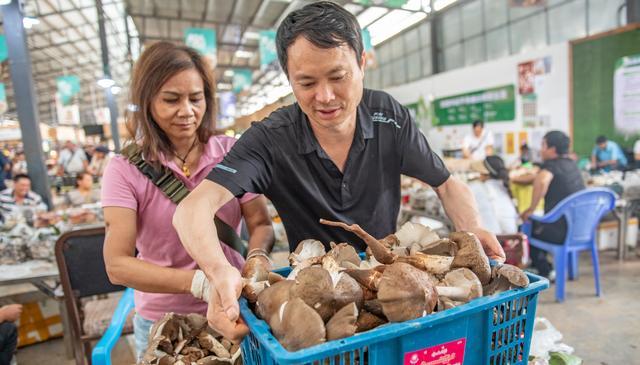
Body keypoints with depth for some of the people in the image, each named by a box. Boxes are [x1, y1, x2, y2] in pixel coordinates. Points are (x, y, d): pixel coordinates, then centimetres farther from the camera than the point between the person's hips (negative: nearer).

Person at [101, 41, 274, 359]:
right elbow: (117, 265, -17)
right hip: (162, 322, -1)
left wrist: (256, 258, -29)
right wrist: (201, 282, -32)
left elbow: (260, 224, -7)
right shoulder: (125, 170, -12)